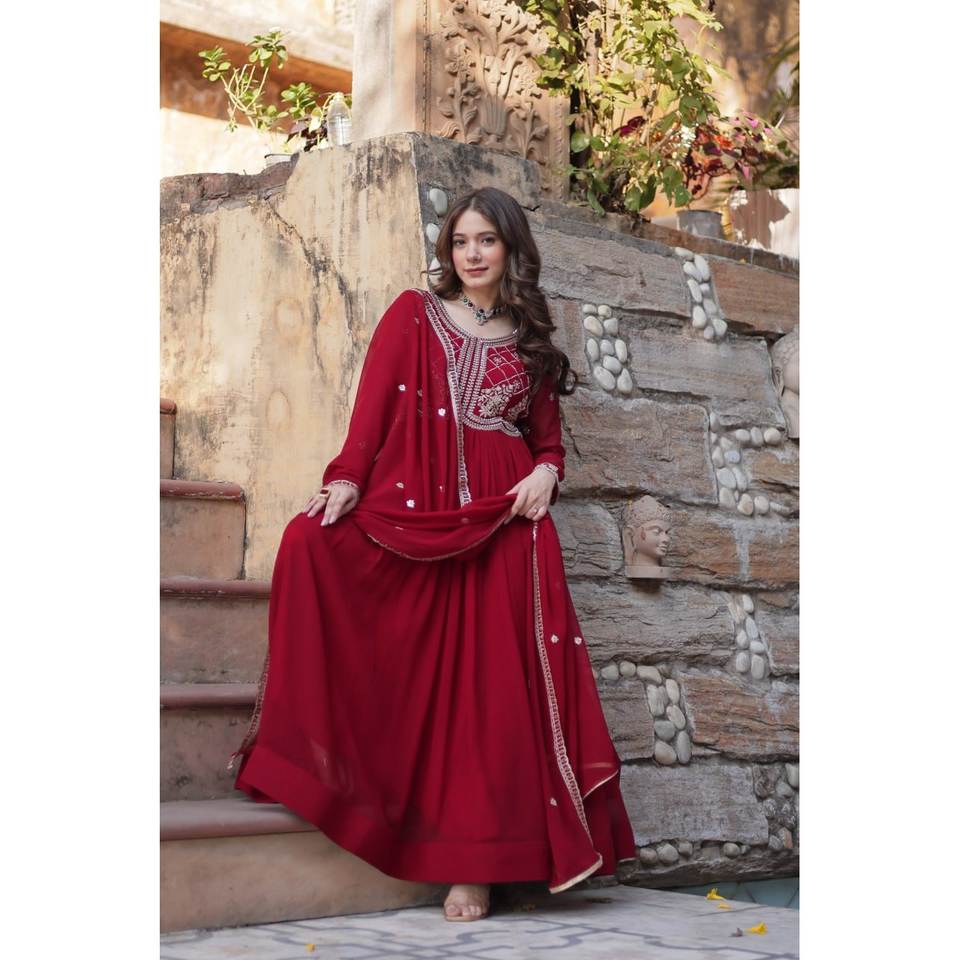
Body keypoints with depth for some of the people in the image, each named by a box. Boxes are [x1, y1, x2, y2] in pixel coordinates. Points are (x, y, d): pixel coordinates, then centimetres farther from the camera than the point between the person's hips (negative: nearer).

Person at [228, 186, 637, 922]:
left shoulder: (531, 340, 18)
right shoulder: (414, 314, 13)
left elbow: (548, 435, 19)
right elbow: (374, 402, 1)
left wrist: (546, 472, -5)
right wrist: (347, 478, -14)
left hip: (501, 523, 1)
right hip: (411, 513, -1)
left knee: (488, 683, -9)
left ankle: (474, 863, -6)